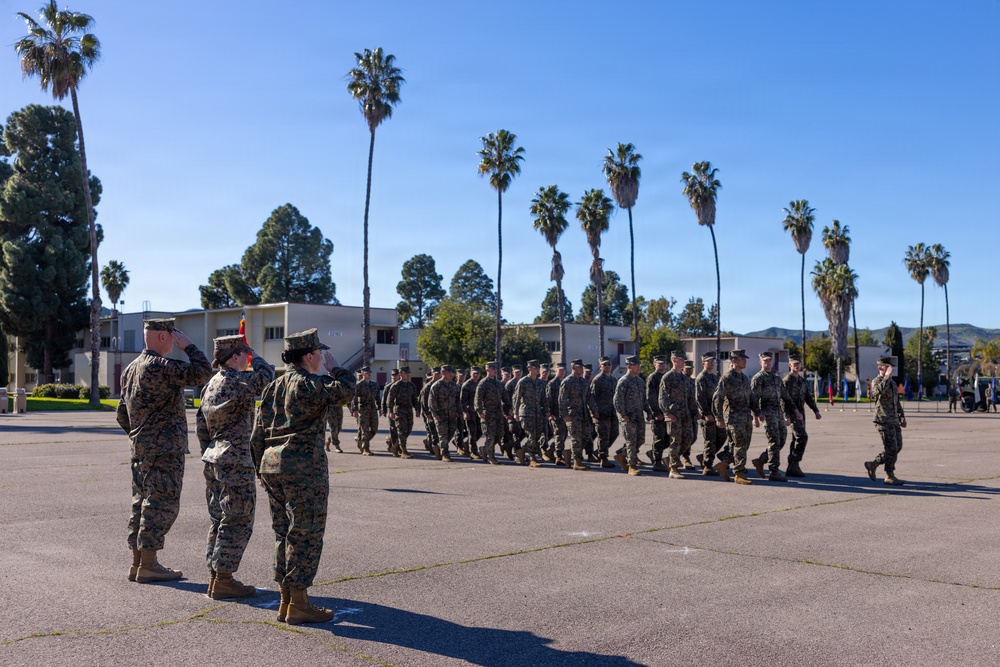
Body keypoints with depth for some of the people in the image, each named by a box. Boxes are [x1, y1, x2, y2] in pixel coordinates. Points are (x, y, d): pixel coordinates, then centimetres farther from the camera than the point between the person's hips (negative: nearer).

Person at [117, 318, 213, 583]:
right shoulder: (160, 366, -16)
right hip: (164, 449, -10)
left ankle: (137, 562, 19)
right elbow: (202, 372, -21)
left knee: (142, 502, 13)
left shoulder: (131, 369, 16)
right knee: (161, 504, -4)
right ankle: (148, 565, 0)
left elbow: (122, 414, 21)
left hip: (139, 448, 10)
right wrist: (189, 346, -9)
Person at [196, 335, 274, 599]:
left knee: (219, 519, 16)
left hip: (213, 459, 10)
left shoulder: (211, 384, 14)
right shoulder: (237, 380, -15)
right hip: (235, 462, -9)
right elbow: (266, 377, -13)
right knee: (238, 521, -2)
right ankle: (223, 580, 2)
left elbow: (201, 425, 17)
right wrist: (255, 356, 0)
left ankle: (215, 575, 22)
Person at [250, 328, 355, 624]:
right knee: (305, 534, -2)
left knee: (284, 534, 14)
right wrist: (334, 367, -2)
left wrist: (262, 470, 21)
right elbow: (345, 389, -20)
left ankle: (286, 601, 20)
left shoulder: (273, 387, 15)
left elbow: (258, 433, 15)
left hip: (271, 465, 9)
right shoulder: (308, 384, -10)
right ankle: (298, 605, 2)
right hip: (304, 467, -9)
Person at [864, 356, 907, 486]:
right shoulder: (876, 382, -8)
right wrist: (887, 376, -25)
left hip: (894, 421, 8)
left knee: (897, 447, 7)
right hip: (884, 420, -8)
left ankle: (873, 464, 16)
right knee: (891, 448, -6)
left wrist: (902, 417, 22)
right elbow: (878, 391, -33)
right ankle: (889, 476, 5)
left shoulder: (892, 382, 17)